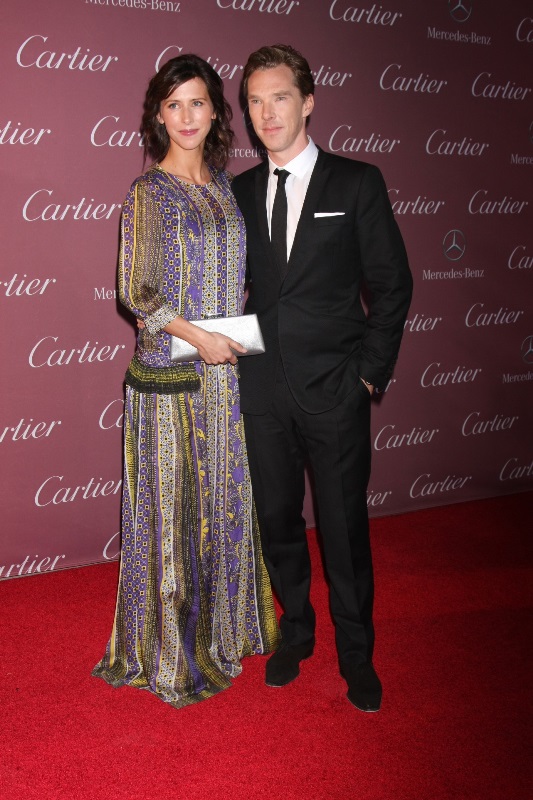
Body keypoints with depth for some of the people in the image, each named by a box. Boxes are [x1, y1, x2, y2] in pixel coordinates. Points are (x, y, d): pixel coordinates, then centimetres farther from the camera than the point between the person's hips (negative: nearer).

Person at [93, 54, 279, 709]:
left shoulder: (223, 184, 11)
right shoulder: (149, 190, -7)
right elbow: (135, 293, -10)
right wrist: (198, 337, -18)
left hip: (227, 370, 6)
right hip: (170, 372, -6)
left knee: (226, 498, 14)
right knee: (172, 507, 2)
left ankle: (221, 625, 34)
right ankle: (170, 651, 19)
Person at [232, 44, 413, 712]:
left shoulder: (357, 183, -2)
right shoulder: (241, 192, 8)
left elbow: (391, 285, -1)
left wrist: (371, 372, -6)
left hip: (334, 389, -3)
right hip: (263, 388, 3)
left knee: (345, 526, 5)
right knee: (277, 520, 14)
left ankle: (356, 653, 25)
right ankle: (295, 631, 36)